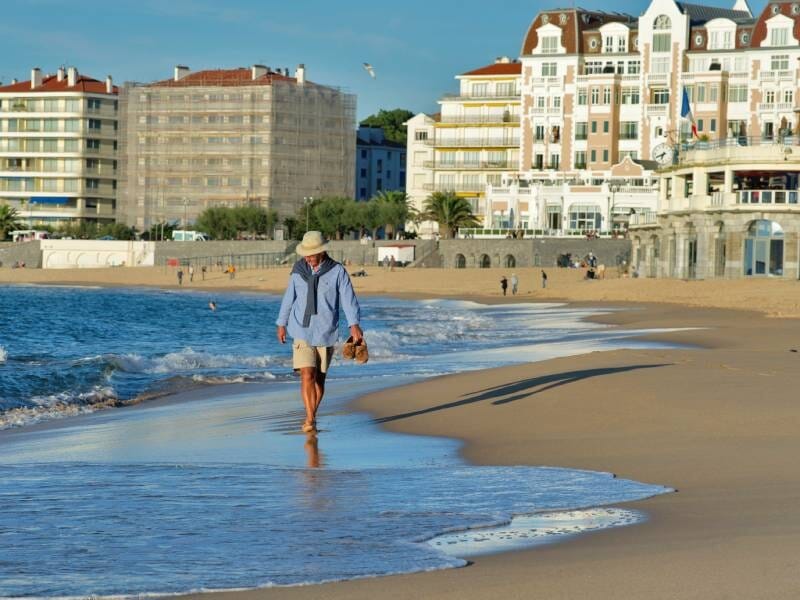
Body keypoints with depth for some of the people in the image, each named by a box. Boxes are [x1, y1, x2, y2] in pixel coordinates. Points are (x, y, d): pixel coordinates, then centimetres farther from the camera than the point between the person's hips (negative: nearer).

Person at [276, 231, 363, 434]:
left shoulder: (337, 271, -5)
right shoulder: (298, 269, 4)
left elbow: (348, 299, -13)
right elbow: (289, 297, 15)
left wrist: (354, 324, -25)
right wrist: (281, 323, 19)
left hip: (326, 333, -1)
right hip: (302, 331, 1)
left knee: (319, 378, 7)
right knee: (307, 376, -11)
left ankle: (311, 416, 22)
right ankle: (310, 420, -14)